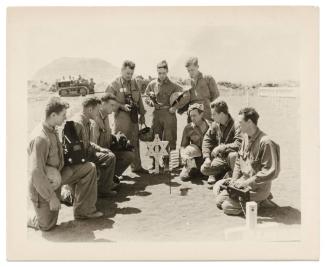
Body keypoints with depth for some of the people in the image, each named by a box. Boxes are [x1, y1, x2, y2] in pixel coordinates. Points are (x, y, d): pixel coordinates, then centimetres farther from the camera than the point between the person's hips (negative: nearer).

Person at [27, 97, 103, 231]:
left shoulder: (52, 130, -1)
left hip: (57, 176, 8)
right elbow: (36, 173, -30)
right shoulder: (40, 138, -30)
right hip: (43, 185, -8)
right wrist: (51, 197, -25)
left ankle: (83, 210, 8)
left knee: (89, 168, -2)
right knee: (47, 225, -2)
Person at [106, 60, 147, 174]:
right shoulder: (114, 84, -6)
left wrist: (142, 114, 15)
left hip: (133, 116, 6)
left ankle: (136, 166, 23)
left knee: (135, 142, 12)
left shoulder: (134, 83, 12)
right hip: (121, 116, -6)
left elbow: (139, 99, 17)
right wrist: (122, 106, -17)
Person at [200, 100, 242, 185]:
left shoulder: (235, 126, -22)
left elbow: (239, 144, -32)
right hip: (221, 157, 5)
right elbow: (207, 140, 3)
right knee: (204, 169, -13)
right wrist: (207, 157, -9)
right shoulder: (215, 125, -1)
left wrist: (221, 148, -28)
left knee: (233, 156, -40)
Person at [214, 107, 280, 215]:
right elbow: (239, 161, 15)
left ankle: (259, 200, 3)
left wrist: (246, 182, -22)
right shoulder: (246, 137, 5)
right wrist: (234, 179, 1)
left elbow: (270, 172, -23)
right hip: (244, 180, 9)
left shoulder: (265, 142, -23)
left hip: (258, 187, -9)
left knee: (227, 206, -15)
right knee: (217, 186, 7)